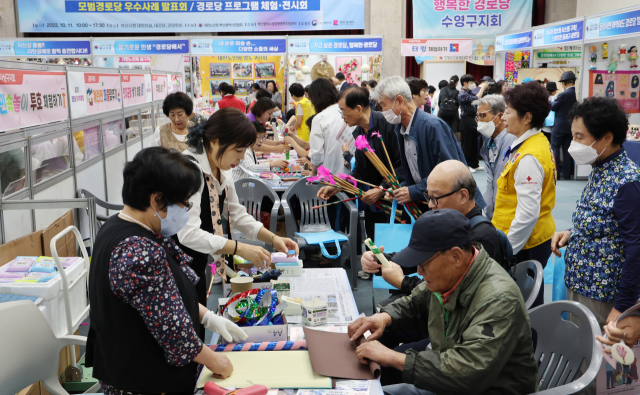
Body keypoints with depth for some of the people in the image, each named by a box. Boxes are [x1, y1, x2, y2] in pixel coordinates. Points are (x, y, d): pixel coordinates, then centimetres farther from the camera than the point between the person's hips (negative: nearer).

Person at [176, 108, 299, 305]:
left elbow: (236, 213, 12)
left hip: (198, 266, 9)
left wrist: (273, 238, 0)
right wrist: (240, 249, -30)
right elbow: (188, 233, -31)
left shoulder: (221, 170, 3)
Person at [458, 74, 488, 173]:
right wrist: (482, 88, -16)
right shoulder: (462, 95, -16)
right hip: (466, 121, -9)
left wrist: (483, 88, 3)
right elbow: (476, 99, -26)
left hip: (472, 120, 9)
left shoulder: (469, 93, 12)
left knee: (474, 143, 14)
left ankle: (474, 164, 24)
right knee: (466, 144, -1)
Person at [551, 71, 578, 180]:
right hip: (571, 125, 6)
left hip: (560, 126, -6)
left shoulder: (563, 95, -20)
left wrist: (554, 100, 8)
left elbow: (553, 107, -10)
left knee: (555, 148, 4)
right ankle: (567, 173, 14)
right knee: (567, 150, 11)